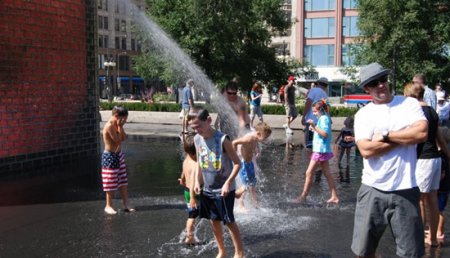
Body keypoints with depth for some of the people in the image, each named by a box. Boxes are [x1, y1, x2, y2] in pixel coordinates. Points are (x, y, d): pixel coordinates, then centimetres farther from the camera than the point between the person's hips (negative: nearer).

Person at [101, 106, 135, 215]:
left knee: (123, 182, 10)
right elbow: (118, 140, -20)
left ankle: (126, 204, 17)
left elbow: (124, 138, 3)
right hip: (110, 156, -9)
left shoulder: (116, 125, 7)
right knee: (111, 183, 1)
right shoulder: (109, 126, -20)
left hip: (119, 155, 9)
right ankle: (108, 206, 14)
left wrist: (120, 127, -6)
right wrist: (119, 126, -16)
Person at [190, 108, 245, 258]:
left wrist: (228, 183, -22)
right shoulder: (197, 139, -2)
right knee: (214, 221, 15)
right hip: (207, 189, 6)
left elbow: (237, 163, -16)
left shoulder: (222, 139, -20)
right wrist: (197, 181, 3)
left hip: (224, 189, -6)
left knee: (229, 221, 3)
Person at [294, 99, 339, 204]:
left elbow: (325, 134, -24)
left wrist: (314, 126, -27)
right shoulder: (323, 118, 17)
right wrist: (314, 128, 9)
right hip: (322, 150, 11)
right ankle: (334, 197, 14)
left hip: (320, 150, -11)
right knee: (327, 174, 11)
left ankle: (303, 196, 0)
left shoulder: (324, 118, -13)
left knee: (309, 173, -5)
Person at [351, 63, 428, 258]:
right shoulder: (363, 114, 2)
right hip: (372, 190, 0)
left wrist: (385, 136, -9)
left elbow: (421, 133, -13)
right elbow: (366, 150, -12)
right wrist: (405, 137, -9)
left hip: (405, 190, 0)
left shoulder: (409, 103, 4)